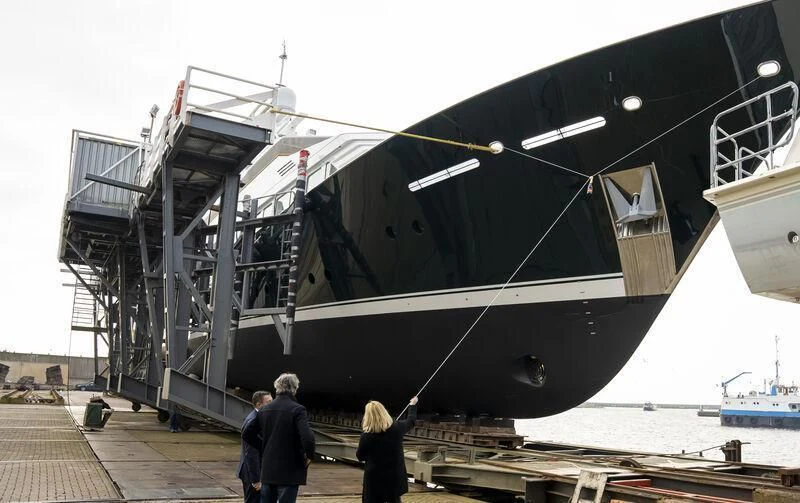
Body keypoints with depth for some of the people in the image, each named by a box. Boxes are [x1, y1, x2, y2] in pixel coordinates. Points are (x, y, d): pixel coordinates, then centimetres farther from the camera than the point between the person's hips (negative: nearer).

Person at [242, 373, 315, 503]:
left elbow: (246, 434, 13)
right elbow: (307, 438, -26)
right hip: (289, 472, -6)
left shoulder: (264, 410, 5)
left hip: (267, 471, 6)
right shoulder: (297, 410, -14)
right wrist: (309, 456, -8)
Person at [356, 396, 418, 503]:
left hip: (375, 479, -3)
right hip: (395, 477, 3)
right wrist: (413, 405, 29)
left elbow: (360, 457, -1)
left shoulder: (366, 436, -18)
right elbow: (411, 420, 12)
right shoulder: (397, 428, -10)